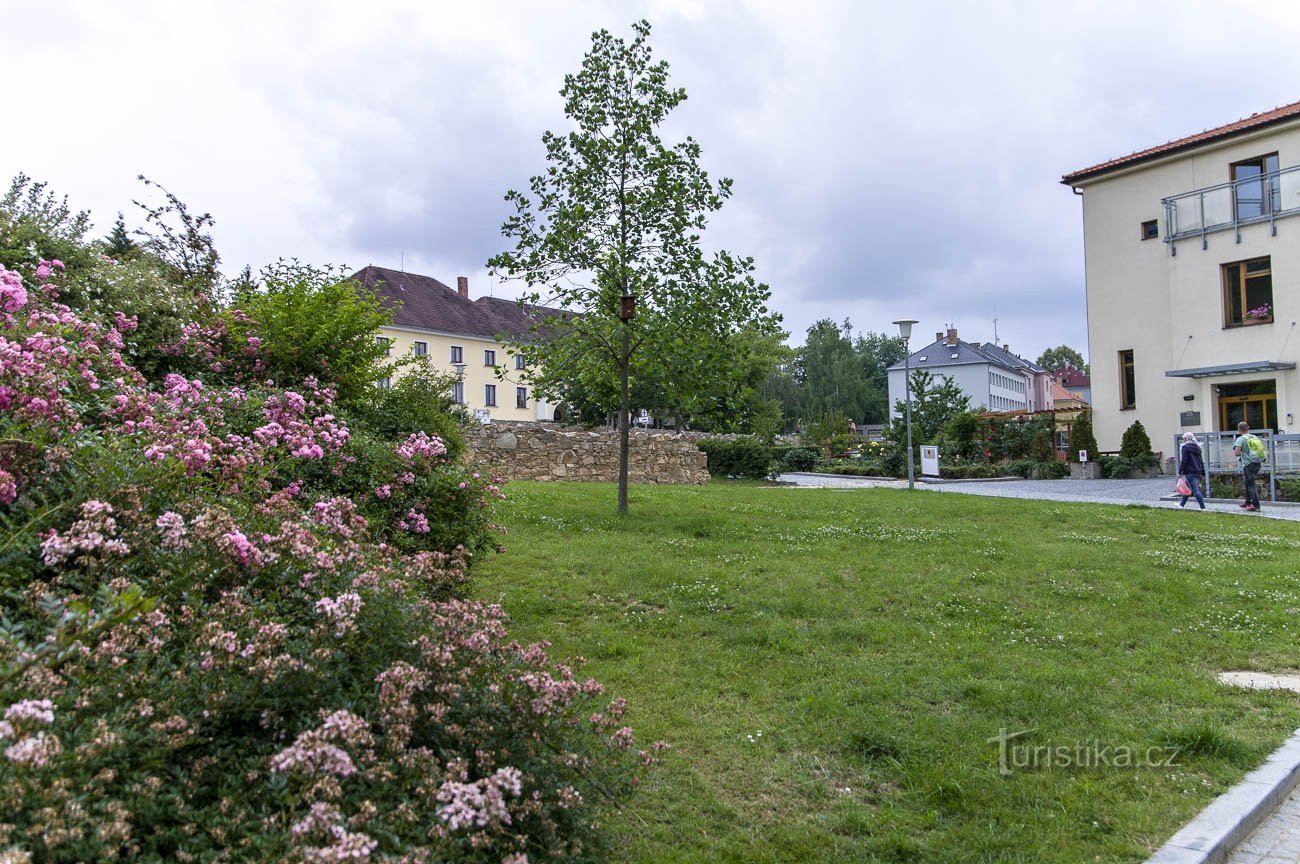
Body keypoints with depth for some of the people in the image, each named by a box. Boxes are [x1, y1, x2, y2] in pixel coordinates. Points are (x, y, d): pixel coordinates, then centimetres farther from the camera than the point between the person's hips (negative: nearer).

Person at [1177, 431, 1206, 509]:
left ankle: (1203, 507, -12)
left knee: (1195, 490, -8)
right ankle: (1182, 504, 31)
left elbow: (1183, 461, -15)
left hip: (1190, 472, -8)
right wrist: (1203, 474, 20)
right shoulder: (1197, 447, 14)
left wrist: (1180, 472, -11)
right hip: (1198, 471, 9)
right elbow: (1201, 461, 16)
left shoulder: (1185, 447, -10)